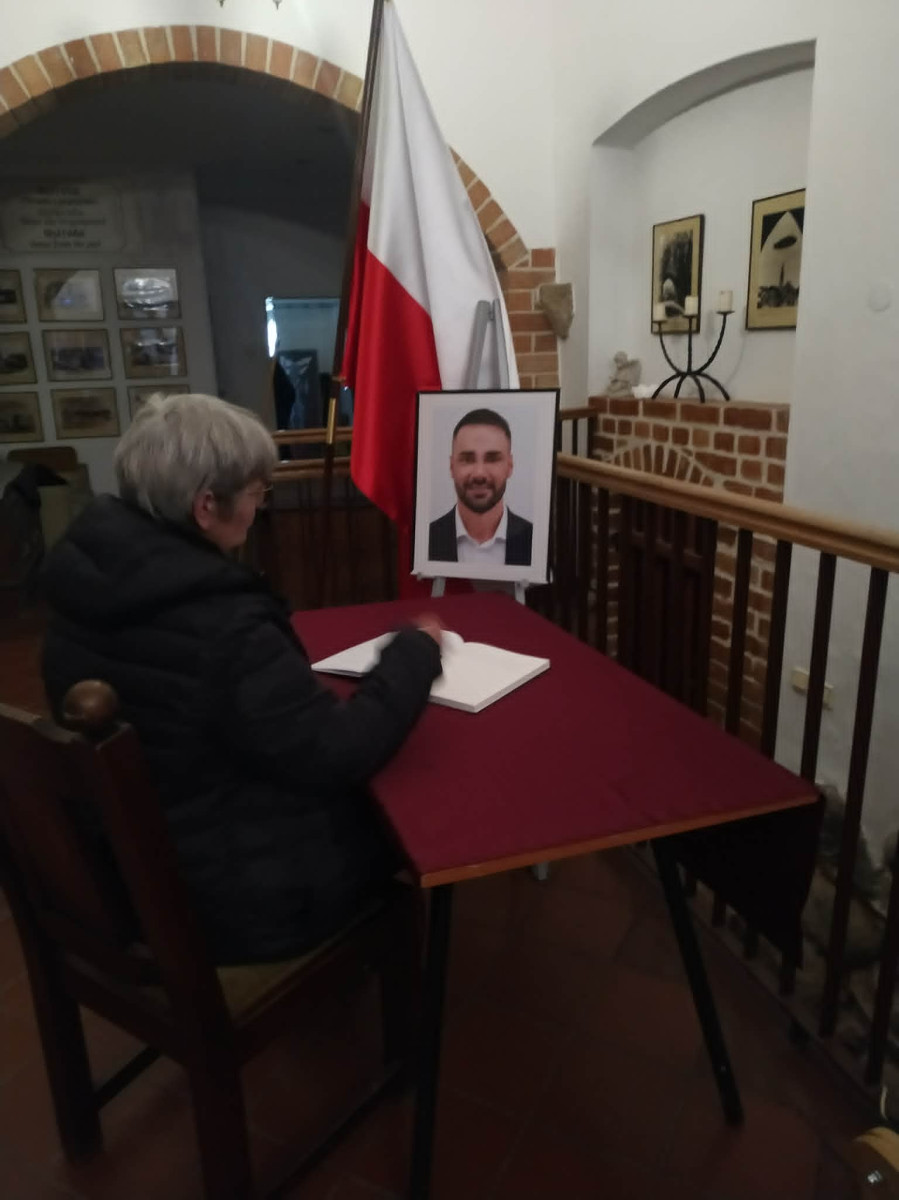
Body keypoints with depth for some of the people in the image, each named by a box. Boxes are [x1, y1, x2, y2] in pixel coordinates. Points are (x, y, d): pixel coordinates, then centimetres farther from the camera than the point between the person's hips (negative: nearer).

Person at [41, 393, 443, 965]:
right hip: (228, 900, -8)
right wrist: (415, 652, -12)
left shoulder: (91, 578, -5)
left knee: (362, 797, 19)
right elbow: (340, 756, -24)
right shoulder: (221, 627, -33)